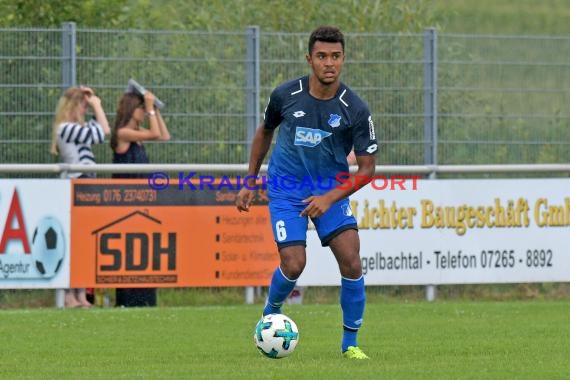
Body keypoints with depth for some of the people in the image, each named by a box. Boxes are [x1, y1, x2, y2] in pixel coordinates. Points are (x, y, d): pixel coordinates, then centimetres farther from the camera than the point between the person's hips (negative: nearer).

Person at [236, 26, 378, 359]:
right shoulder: (285, 95, -12)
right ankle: (271, 313, 21)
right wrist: (250, 183, 12)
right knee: (294, 265, -14)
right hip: (286, 190, 0)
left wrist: (330, 198, -23)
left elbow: (367, 169, -10)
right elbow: (265, 132, 10)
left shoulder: (355, 109, -16)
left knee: (351, 260, -14)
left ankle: (350, 342, 3)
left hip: (331, 190, 0)